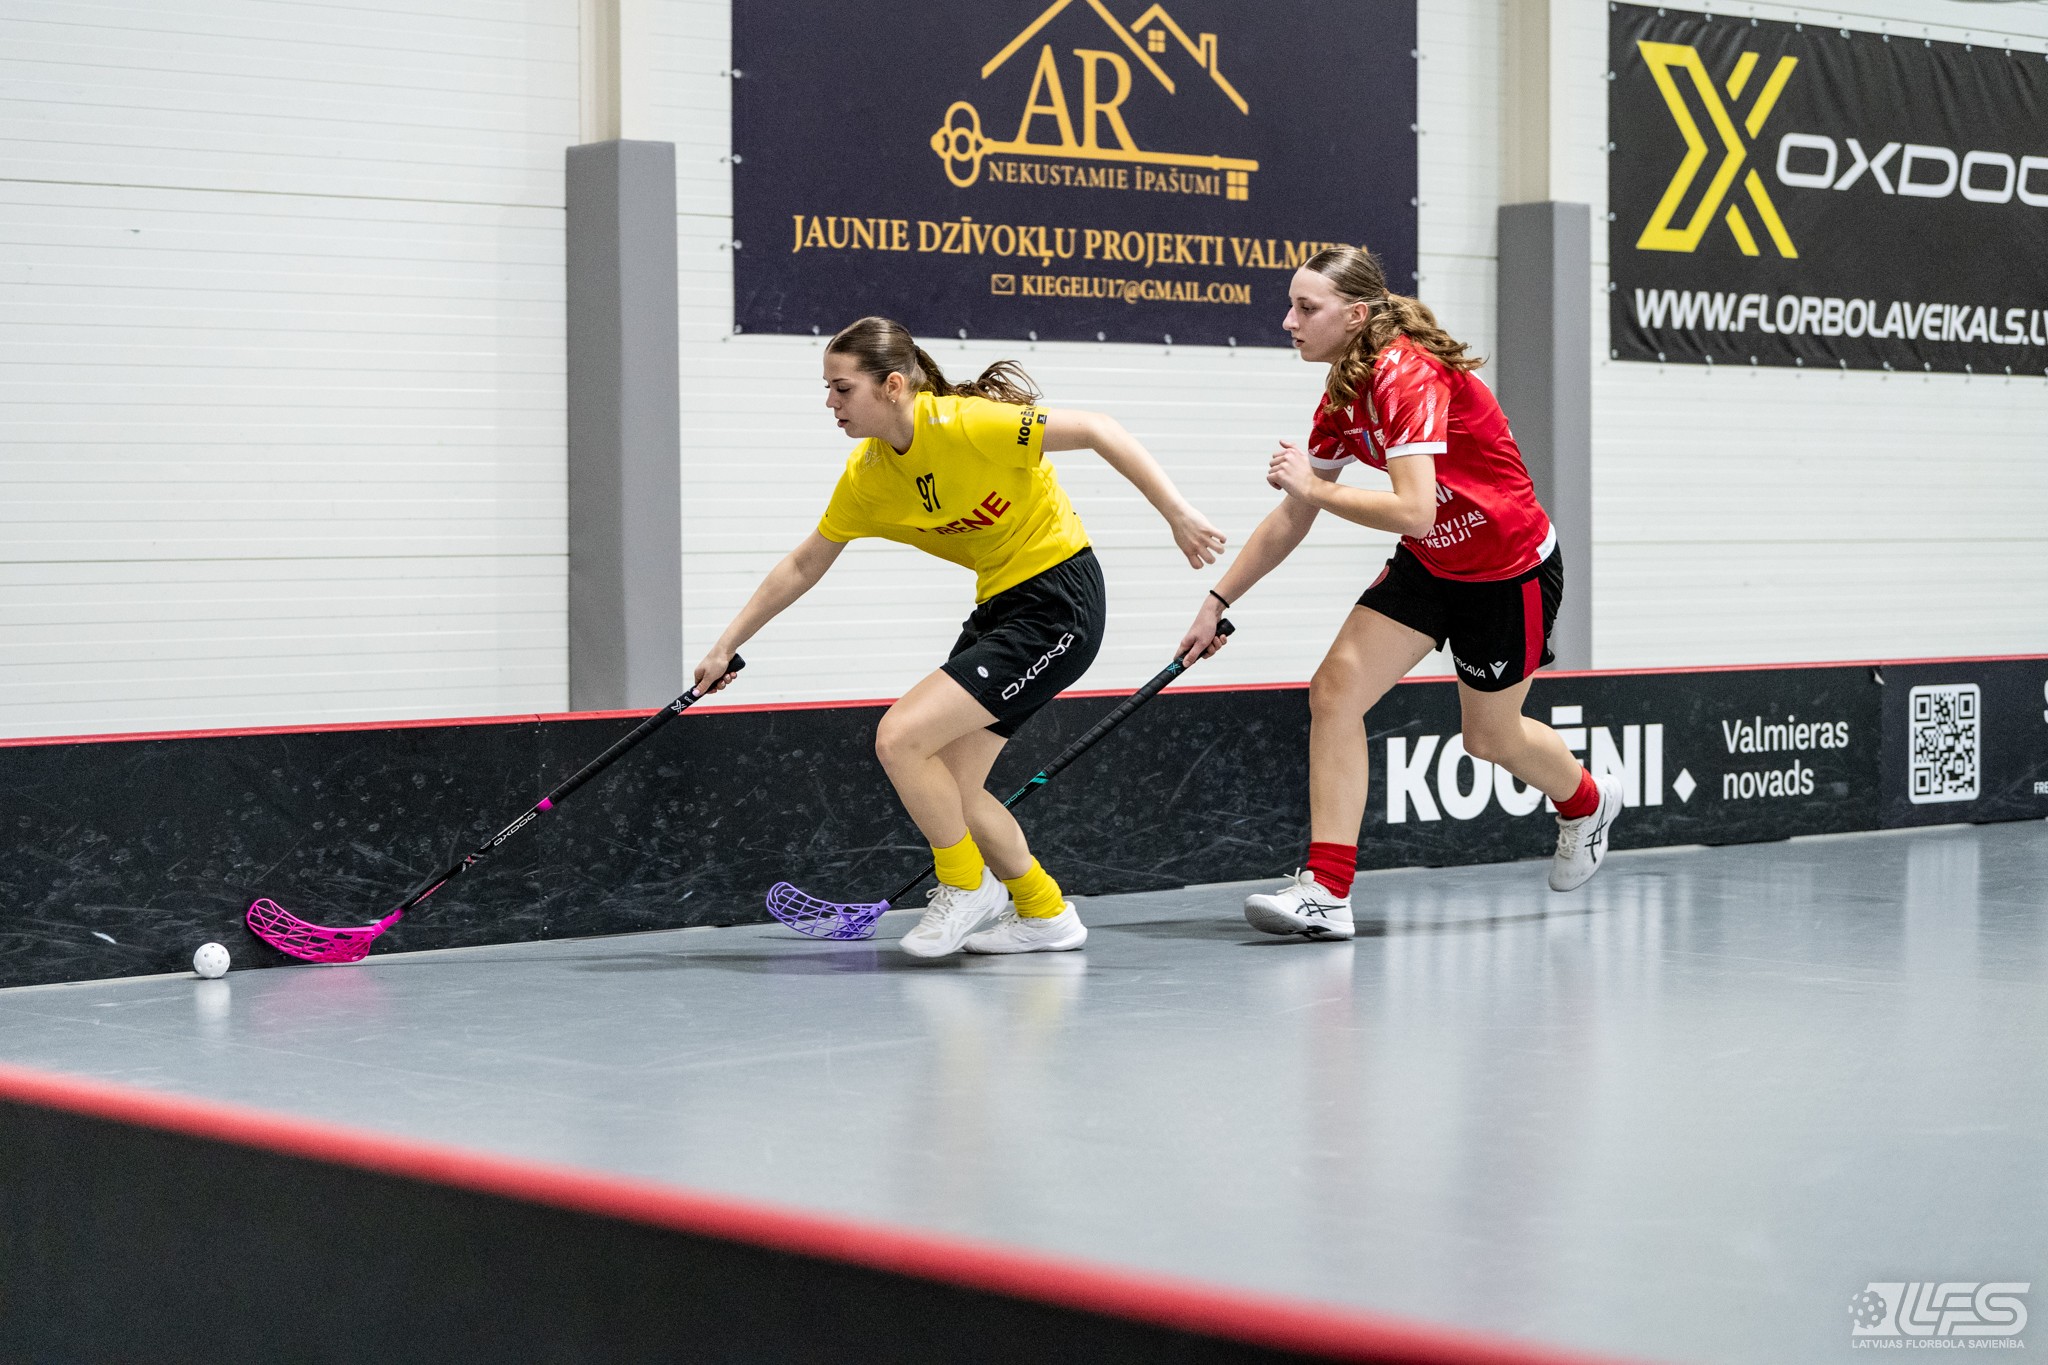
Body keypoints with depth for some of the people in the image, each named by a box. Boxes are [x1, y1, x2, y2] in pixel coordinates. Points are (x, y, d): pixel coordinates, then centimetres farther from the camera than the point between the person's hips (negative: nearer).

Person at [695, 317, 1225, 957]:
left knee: (900, 736, -15)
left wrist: (1177, 513, -24)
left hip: (1056, 606, -8)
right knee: (947, 788, 8)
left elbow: (1098, 431, -19)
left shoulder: (966, 424, -22)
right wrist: (726, 646, 14)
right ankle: (1045, 914, 28)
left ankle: (967, 887, 6)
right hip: (997, 607, 8)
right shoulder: (866, 473, 1)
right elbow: (803, 565, 13)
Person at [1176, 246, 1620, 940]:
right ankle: (1327, 891, -9)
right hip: (1429, 565, 7)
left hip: (1511, 570, -7)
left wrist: (1313, 485, -26)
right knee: (1334, 692, -10)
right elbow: (1293, 517, 6)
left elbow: (1413, 510, -38)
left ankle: (1587, 803, 48)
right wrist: (1218, 601, 5)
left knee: (1490, 735, 13)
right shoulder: (1343, 394, -3)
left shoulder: (1408, 375, -29)